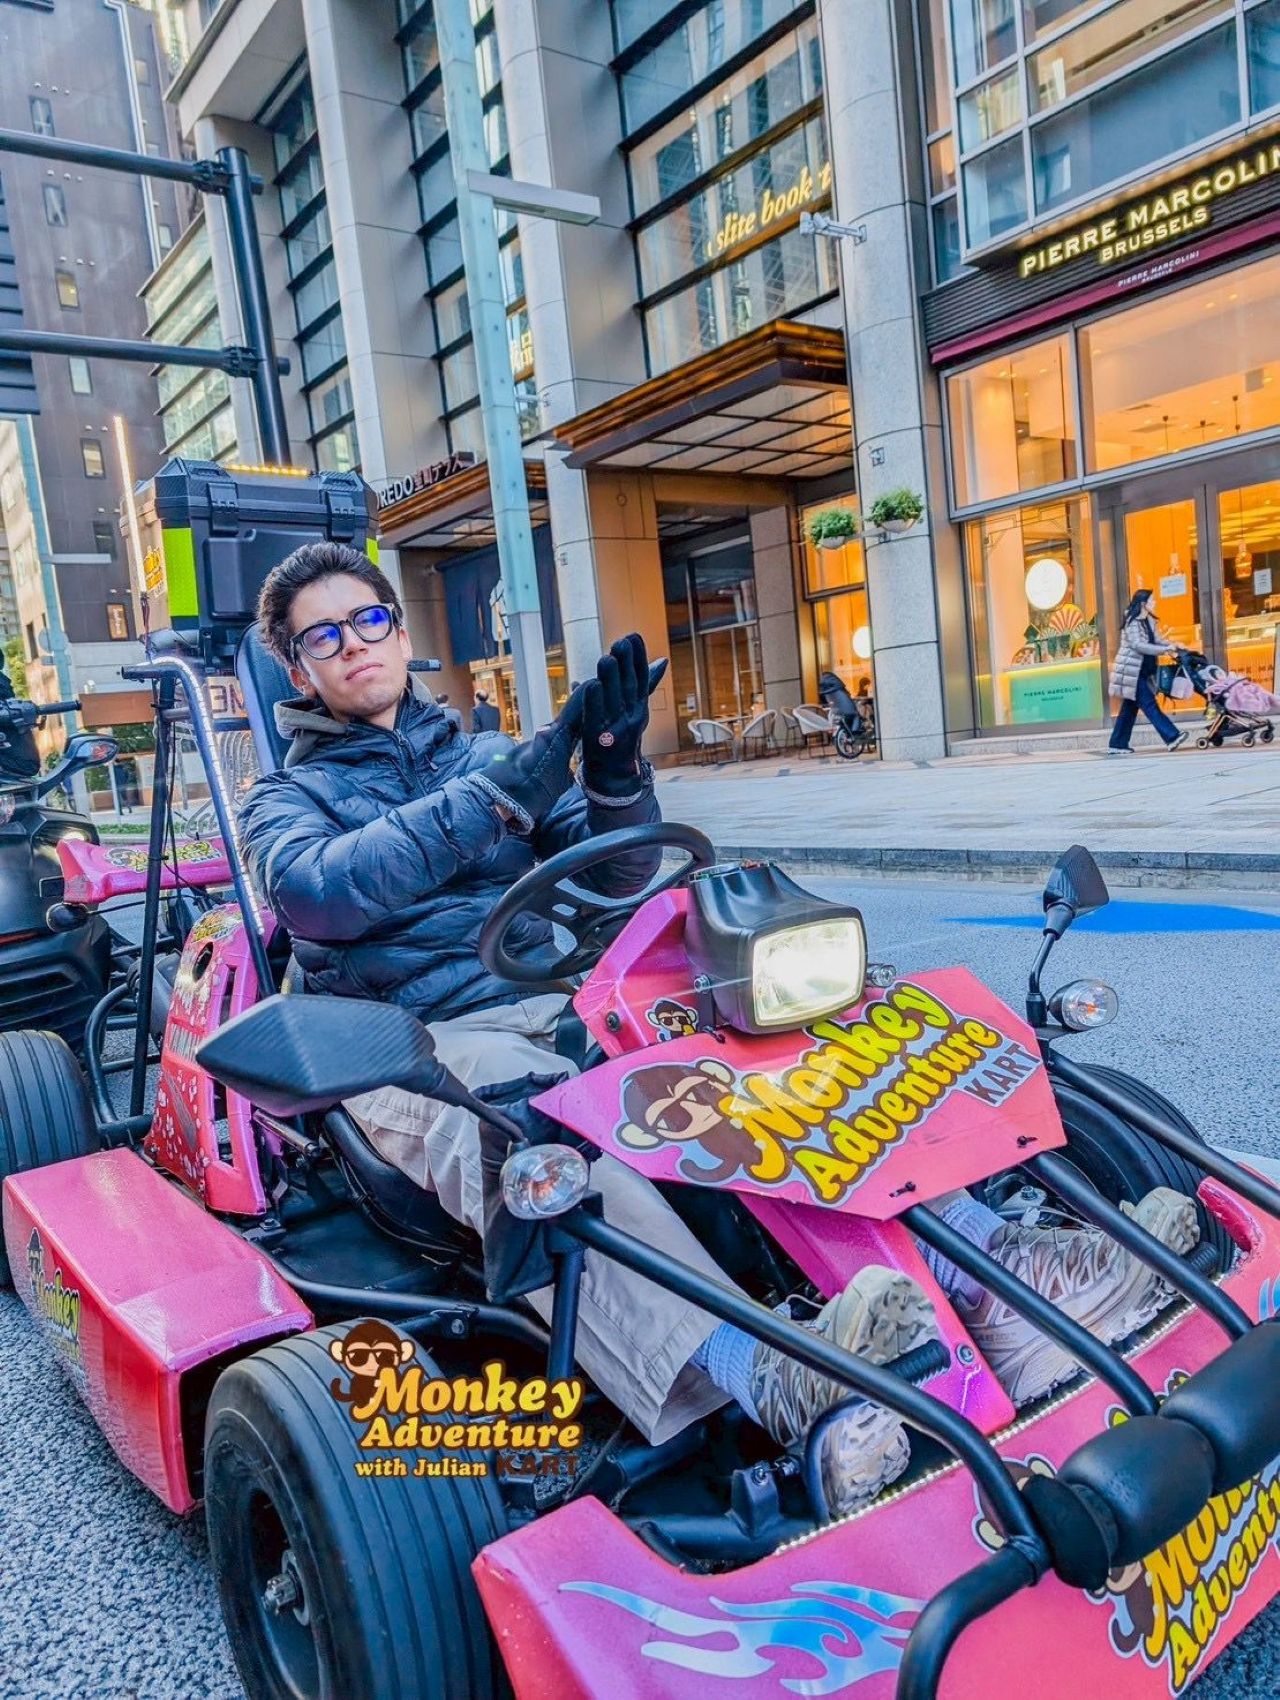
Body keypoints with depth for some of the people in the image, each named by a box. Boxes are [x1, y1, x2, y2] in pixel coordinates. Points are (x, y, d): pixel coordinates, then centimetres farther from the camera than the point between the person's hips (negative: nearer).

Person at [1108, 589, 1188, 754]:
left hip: (1142, 672, 9)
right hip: (1132, 672, -9)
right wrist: (1165, 649, -24)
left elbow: (1157, 639, 15)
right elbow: (1138, 645, -23)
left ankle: (1117, 745, 13)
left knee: (1129, 709, 9)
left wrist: (1173, 644, -3)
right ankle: (1172, 737, -14)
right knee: (1150, 705, -10)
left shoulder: (1149, 621, 13)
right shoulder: (1132, 622, -14)